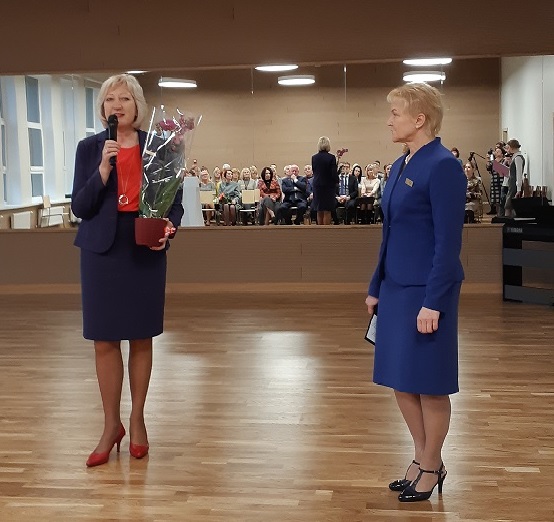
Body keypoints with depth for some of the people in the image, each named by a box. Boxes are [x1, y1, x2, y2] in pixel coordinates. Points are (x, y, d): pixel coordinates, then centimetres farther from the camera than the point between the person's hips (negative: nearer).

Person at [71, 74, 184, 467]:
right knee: (105, 341, 3)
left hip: (146, 251, 0)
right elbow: (80, 207, -5)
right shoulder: (89, 148, 1)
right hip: (102, 251, 0)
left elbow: (175, 200, 5)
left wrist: (169, 227, -16)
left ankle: (137, 420, 24)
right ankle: (111, 425, 17)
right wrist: (104, 168, -18)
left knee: (141, 339, 8)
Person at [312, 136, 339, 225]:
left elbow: (314, 171, 8)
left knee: (319, 212, 11)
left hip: (317, 186, 3)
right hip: (329, 185, -3)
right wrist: (337, 181, 6)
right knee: (327, 212, 1)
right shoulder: (331, 157, -13)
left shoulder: (314, 158, -1)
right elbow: (334, 173, -13)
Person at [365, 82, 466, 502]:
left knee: (428, 383, 4)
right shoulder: (401, 166, 10)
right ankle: (422, 459, 28)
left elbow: (449, 242, -17)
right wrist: (376, 287, 16)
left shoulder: (443, 167, -14)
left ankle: (432, 467, 21)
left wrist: (433, 303, -20)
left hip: (426, 291, -8)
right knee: (401, 381, 13)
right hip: (396, 288, 8)